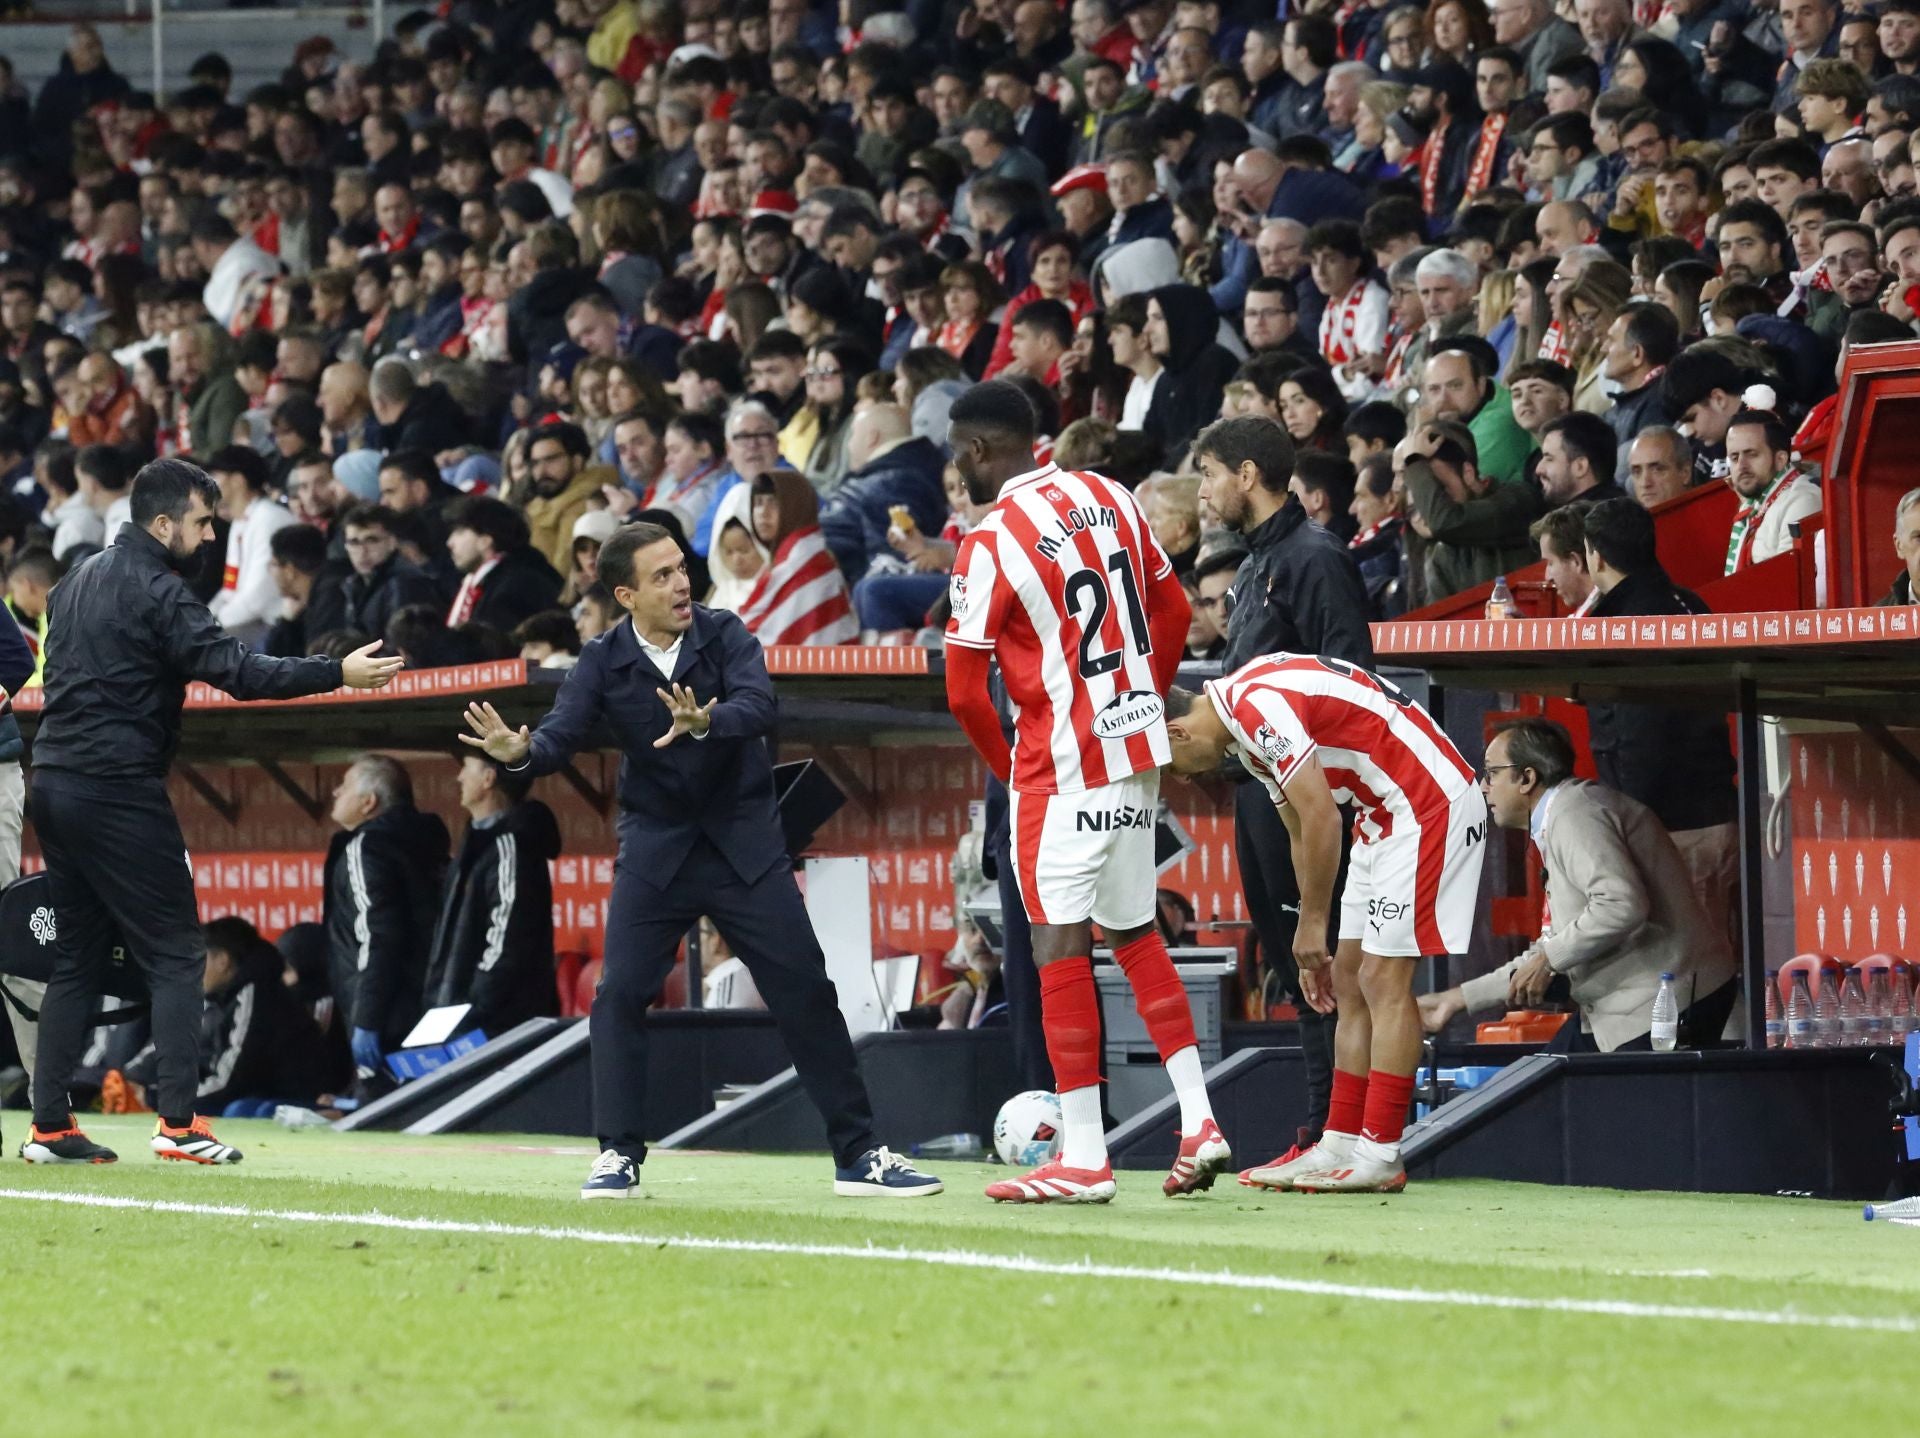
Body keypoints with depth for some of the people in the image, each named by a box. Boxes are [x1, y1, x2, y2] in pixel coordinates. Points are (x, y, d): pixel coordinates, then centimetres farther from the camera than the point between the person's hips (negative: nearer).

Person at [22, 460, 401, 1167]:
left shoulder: (79, 579, 15)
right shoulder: (155, 590, -13)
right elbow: (238, 670, -21)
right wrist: (339, 673, -19)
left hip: (56, 783, 9)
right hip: (118, 790, -9)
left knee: (76, 957, 13)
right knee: (175, 953, -3)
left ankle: (50, 1125, 9)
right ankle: (178, 1121, -10)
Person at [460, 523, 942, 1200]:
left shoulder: (723, 634, -8)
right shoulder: (604, 662, -5)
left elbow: (757, 705, -25)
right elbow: (562, 735, -15)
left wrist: (704, 723, -46)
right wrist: (521, 751, -38)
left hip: (745, 842, -1)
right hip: (656, 846, 1)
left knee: (805, 988, -2)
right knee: (620, 995, -8)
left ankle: (859, 1155, 4)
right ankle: (619, 1155, 4)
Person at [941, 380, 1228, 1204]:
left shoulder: (990, 544, -14)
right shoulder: (1110, 500, 7)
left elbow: (965, 692, -11)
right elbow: (1173, 611, 16)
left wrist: (1006, 765, 5)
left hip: (1064, 764, -8)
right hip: (1139, 749, 8)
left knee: (1059, 945, -4)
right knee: (1135, 933, 18)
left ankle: (1083, 1157, -6)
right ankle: (1198, 1120, 12)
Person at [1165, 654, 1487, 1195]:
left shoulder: (1257, 704, -19)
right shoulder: (1246, 726, 13)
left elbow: (1321, 817, -20)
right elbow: (1303, 833, 20)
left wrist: (1312, 923, -10)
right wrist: (1313, 945, 20)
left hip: (1430, 802, -10)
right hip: (1387, 815, 10)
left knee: (1384, 980, -9)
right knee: (1348, 979, 10)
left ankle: (1379, 1156, -8)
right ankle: (1341, 1145, 11)